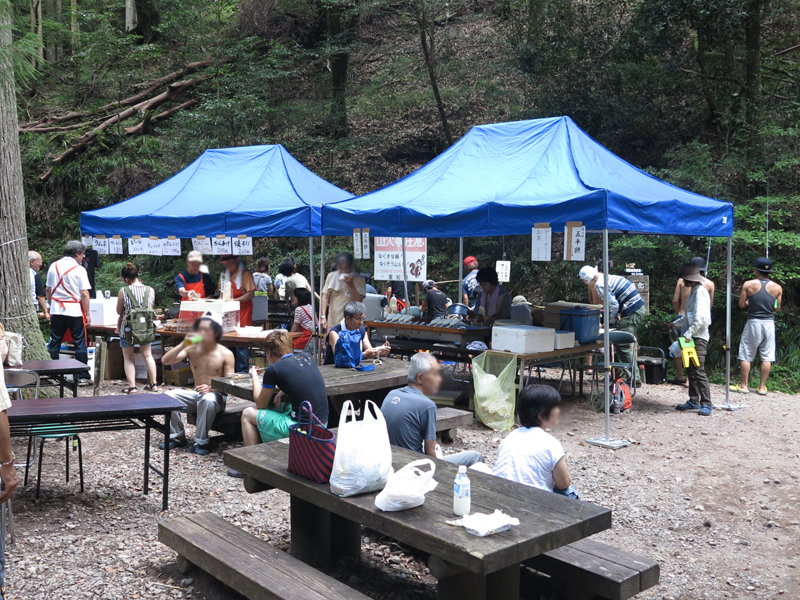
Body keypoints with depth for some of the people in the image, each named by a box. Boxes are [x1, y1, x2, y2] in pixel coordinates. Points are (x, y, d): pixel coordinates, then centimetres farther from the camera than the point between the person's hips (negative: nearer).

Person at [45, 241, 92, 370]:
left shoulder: (54, 266, 7)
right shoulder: (79, 270, -9)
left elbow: (48, 289, 13)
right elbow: (84, 293, -12)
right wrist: (87, 314, -7)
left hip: (57, 310, 5)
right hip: (75, 310, -4)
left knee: (54, 342, 11)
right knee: (80, 343, 2)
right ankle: (83, 373, 4)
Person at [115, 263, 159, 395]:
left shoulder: (123, 291, -13)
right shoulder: (150, 290, -4)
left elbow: (119, 312, -3)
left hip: (128, 328, -3)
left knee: (128, 359, 8)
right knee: (148, 355, 16)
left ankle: (131, 386, 4)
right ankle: (153, 384, 18)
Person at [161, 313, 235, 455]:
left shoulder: (225, 354, -8)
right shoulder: (192, 349, 1)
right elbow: (165, 361, -7)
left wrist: (211, 388, -29)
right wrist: (183, 344, -18)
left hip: (217, 396, -4)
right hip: (195, 394, 4)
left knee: (207, 400, -39)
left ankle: (201, 442, -22)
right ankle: (177, 437, -4)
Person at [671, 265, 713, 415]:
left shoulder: (700, 291, -14)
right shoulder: (694, 291, 16)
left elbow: (701, 318, -23)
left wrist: (689, 333, -24)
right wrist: (676, 323, 36)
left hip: (698, 338, -10)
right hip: (692, 337, 10)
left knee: (698, 371, -11)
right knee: (691, 371, 12)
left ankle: (706, 404, -7)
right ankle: (694, 401, 18)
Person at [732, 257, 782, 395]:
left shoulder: (749, 285, -7)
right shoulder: (777, 288, 0)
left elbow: (741, 304, -3)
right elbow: (777, 308, 7)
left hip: (753, 322, -2)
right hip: (769, 323, 2)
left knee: (746, 356, 6)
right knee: (767, 357, 7)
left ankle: (744, 385, 7)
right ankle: (762, 387, 9)